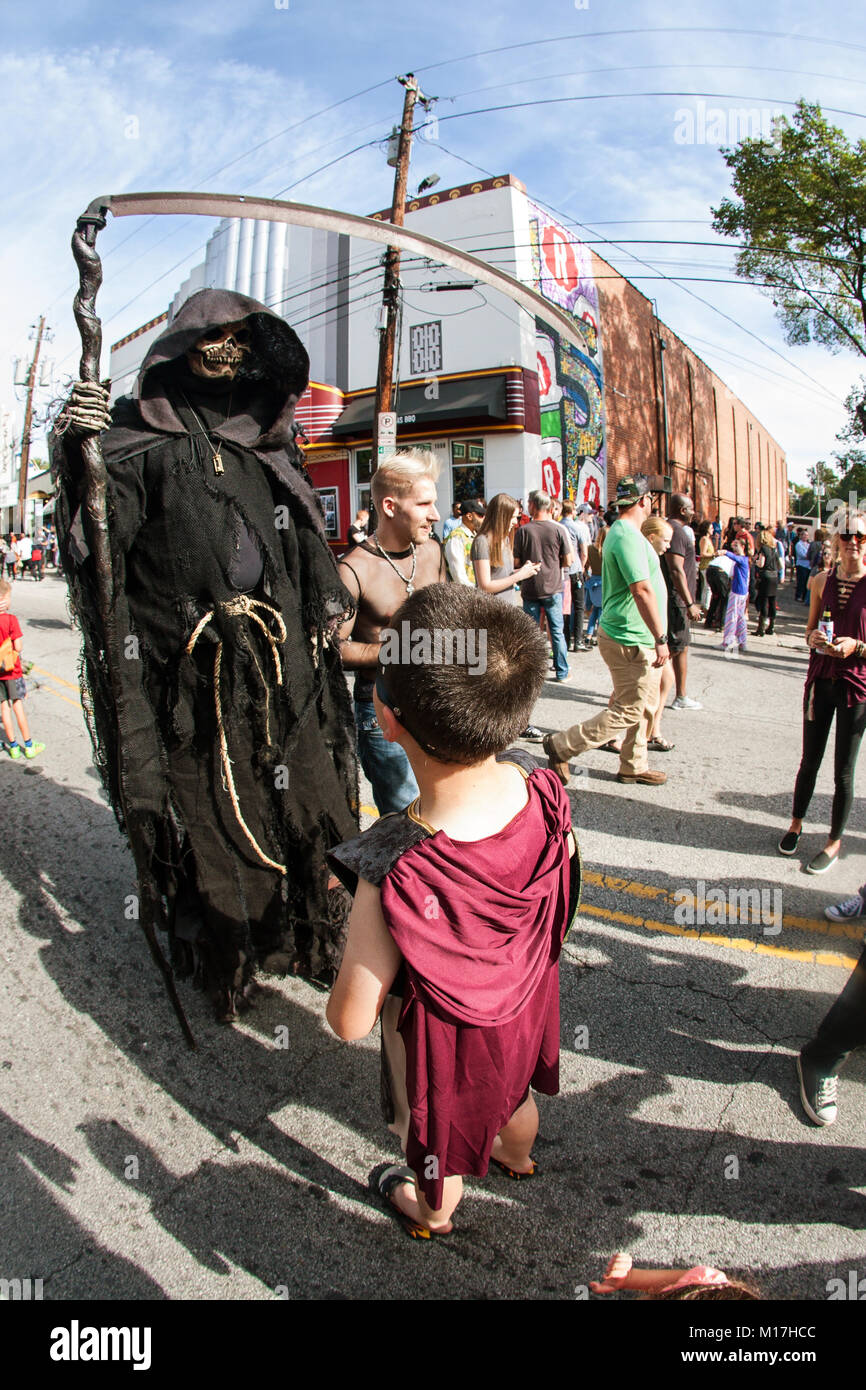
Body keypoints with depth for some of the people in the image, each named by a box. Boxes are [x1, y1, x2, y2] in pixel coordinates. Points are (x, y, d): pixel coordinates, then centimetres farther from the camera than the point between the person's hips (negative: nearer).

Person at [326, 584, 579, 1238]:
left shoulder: (395, 877, -43)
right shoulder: (543, 788, -27)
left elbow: (350, 1022, -29)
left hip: (445, 1040, -5)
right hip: (527, 1001, 5)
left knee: (437, 1142, 29)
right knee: (515, 1092, 37)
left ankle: (430, 1212, 62)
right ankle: (517, 1159, 69)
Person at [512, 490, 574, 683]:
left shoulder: (523, 531, -8)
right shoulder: (557, 529, -5)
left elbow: (516, 562, -5)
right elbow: (568, 561, -2)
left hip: (530, 589, -1)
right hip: (553, 588, 1)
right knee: (557, 631, 9)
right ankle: (562, 672, 15)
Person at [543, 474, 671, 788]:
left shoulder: (621, 532, 15)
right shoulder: (628, 537, -20)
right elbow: (642, 590, -25)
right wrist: (661, 638, -23)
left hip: (637, 640, 11)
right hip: (631, 642, -11)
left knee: (645, 707, 17)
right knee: (627, 712, -3)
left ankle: (633, 767, 27)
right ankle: (561, 746, 3)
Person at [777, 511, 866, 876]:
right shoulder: (823, 581, 3)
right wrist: (814, 638, -8)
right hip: (820, 679, 3)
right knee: (809, 761, 14)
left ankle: (834, 841, 21)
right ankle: (796, 823, 34)